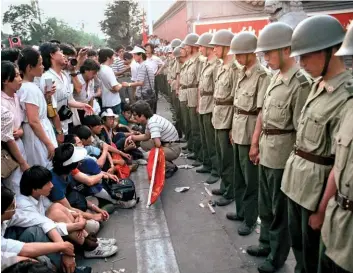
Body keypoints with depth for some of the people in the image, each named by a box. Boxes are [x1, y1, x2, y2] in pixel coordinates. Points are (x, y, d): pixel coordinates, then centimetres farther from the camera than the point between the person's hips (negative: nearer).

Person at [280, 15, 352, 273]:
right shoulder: (319, 84, 4)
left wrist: (322, 210, -16)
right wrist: (295, 164, 14)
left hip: (316, 184, -7)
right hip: (296, 175, 8)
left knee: (312, 250, 13)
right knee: (296, 239, 24)